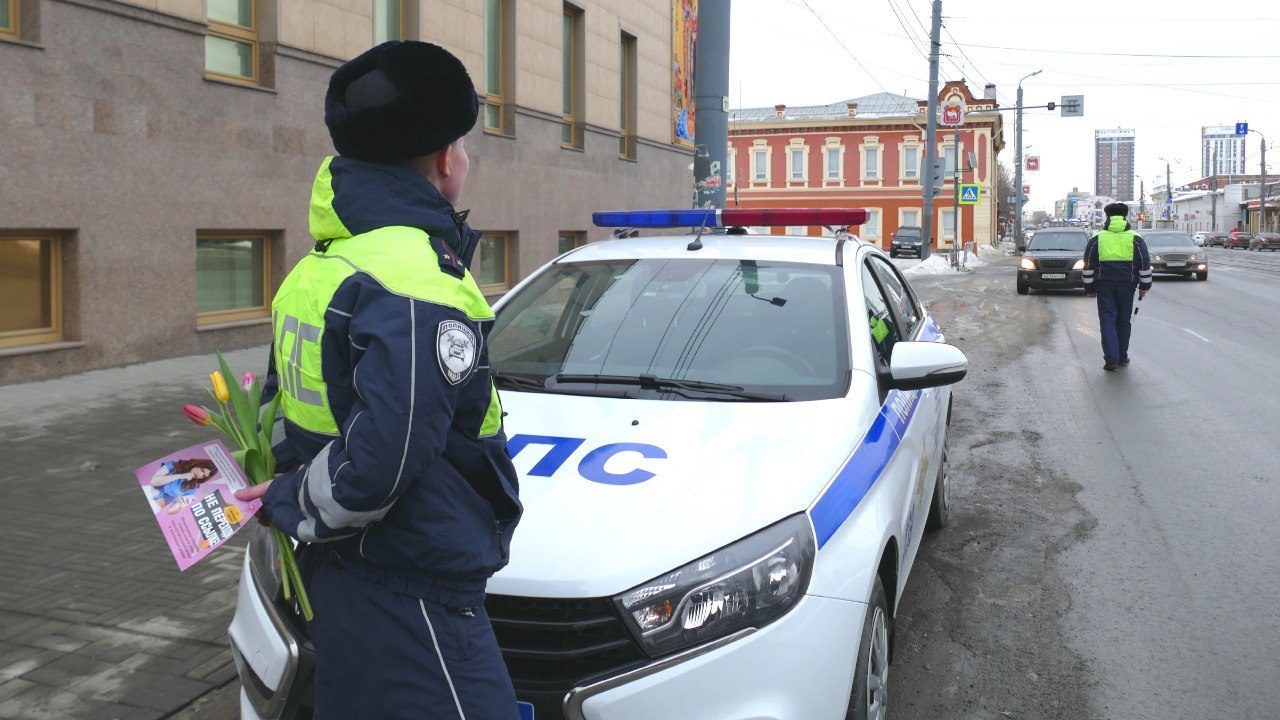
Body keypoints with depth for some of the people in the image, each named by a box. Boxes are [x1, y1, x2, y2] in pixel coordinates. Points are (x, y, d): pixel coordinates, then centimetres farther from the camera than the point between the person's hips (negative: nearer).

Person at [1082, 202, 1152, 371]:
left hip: (1104, 285, -1)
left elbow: (1088, 265, 4)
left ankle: (1111, 358, -13)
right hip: (1127, 285, 1)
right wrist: (1144, 286, 12)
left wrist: (1089, 287, 11)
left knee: (1107, 321, -1)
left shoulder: (1096, 238, 3)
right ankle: (1122, 356, 19)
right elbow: (1145, 263, 5)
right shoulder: (1135, 238, 4)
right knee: (1124, 321, 12)